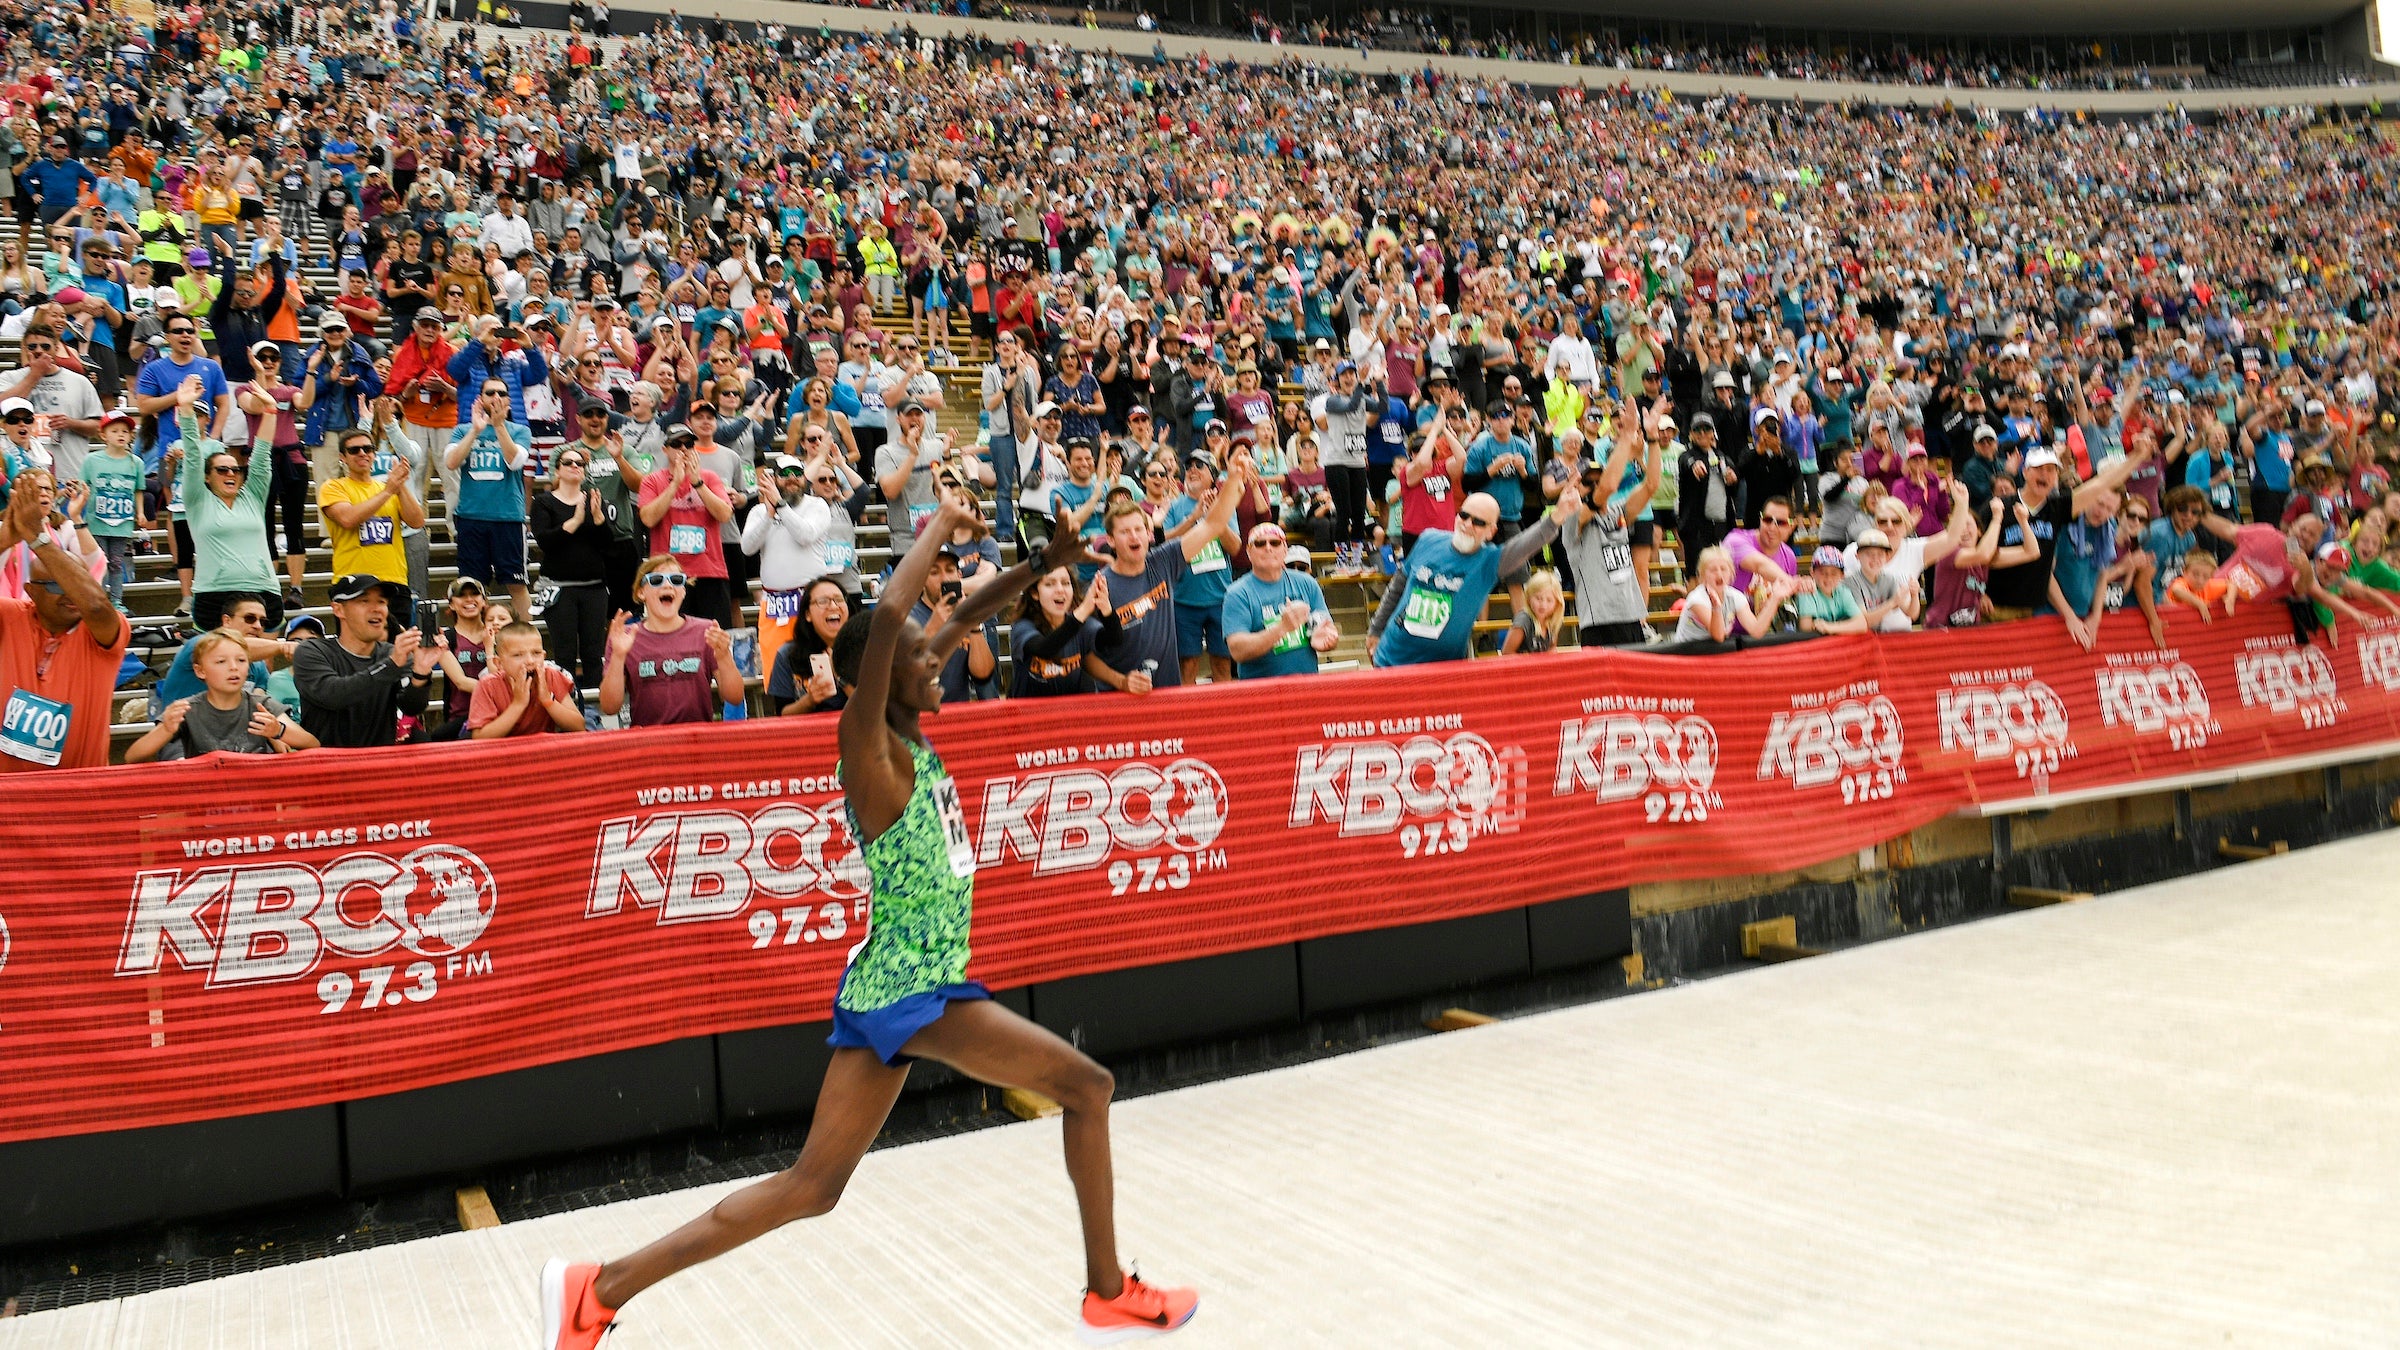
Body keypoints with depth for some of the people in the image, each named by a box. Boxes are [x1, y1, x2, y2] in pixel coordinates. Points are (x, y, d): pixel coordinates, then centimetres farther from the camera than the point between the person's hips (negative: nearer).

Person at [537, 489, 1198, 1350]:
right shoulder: (870, 748, -15)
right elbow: (885, 622, -29)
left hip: (897, 987, 8)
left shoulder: (910, 736, 7)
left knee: (811, 1188, 11)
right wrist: (940, 528, -18)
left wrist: (1041, 566, 9)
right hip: (908, 990, -8)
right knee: (1086, 1086, -1)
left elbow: (957, 624, 17)